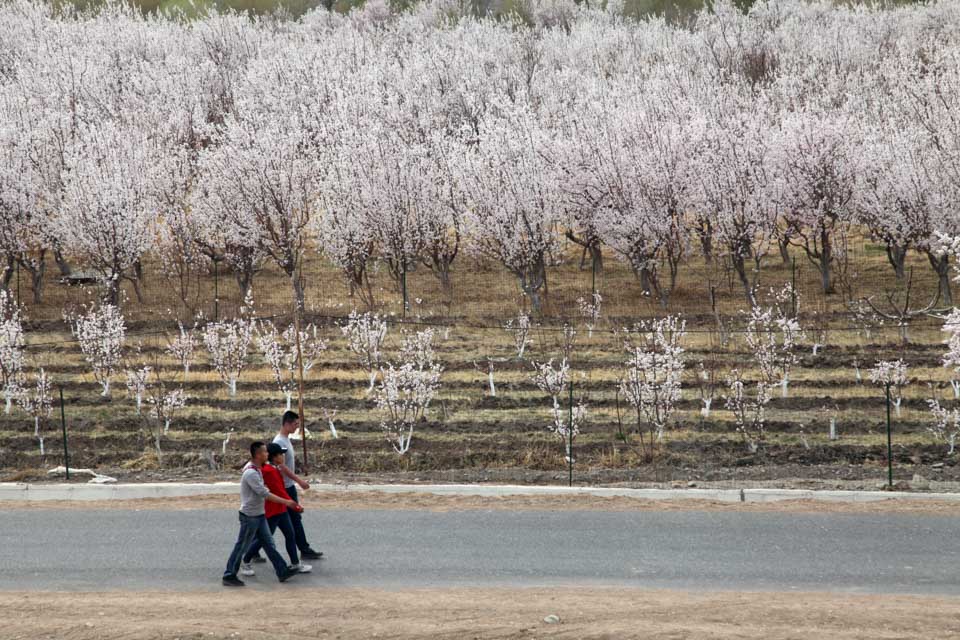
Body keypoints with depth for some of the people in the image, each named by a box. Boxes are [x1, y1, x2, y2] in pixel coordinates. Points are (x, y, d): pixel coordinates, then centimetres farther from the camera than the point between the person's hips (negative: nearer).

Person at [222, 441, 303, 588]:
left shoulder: (256, 470, 8)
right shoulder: (250, 473, -23)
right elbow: (264, 494, -28)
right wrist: (286, 502, -27)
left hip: (259, 515, 9)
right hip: (250, 516, -9)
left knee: (269, 544, 11)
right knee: (241, 547, 0)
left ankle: (282, 571, 14)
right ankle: (229, 576, 8)